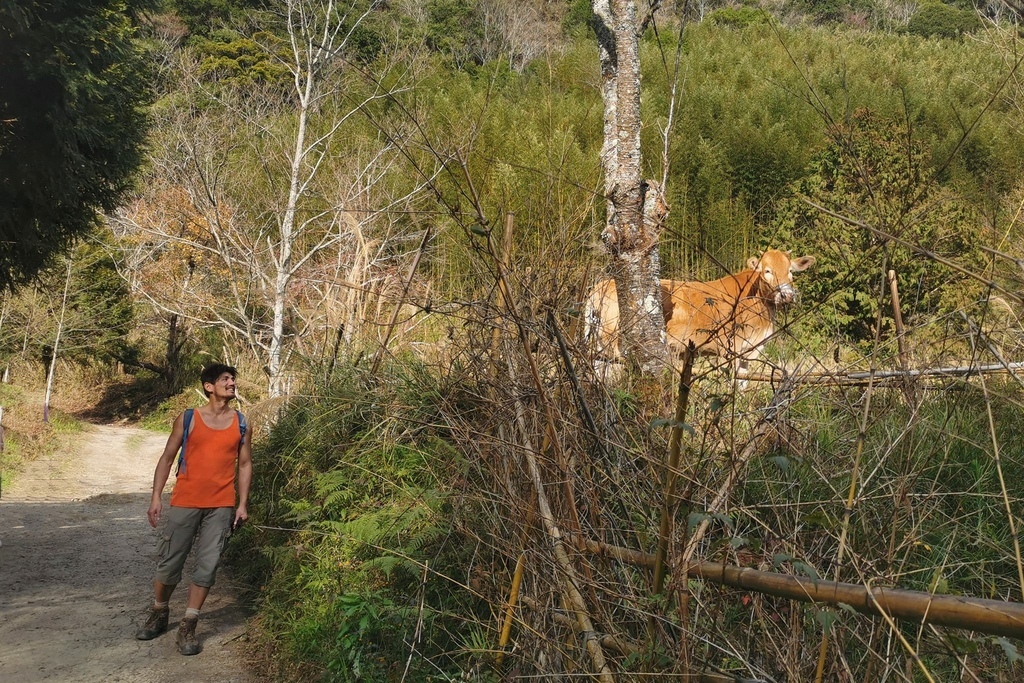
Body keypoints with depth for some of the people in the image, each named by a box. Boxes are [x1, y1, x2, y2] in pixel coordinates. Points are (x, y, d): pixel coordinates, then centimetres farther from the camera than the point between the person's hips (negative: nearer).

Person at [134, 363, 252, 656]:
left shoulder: (240, 423, 5)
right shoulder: (187, 419, -1)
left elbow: (245, 464, 9)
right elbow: (167, 458, 4)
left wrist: (242, 504, 3)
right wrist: (156, 497, -3)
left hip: (221, 506, 1)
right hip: (184, 502, -1)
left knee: (207, 567, 2)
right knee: (169, 563, 7)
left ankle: (187, 627, 13)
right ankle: (158, 614, 32)